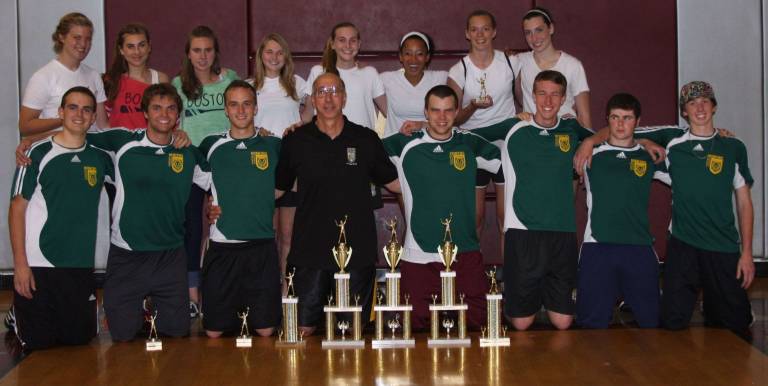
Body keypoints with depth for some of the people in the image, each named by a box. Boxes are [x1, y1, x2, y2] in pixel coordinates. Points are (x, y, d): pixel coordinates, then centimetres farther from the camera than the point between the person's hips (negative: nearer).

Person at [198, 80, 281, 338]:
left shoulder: (273, 146, 6)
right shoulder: (211, 145, 8)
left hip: (263, 248, 0)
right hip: (221, 248, 0)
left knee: (266, 332, 2)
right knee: (213, 332, 3)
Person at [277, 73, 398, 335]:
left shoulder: (366, 140, 6)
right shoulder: (295, 142, 4)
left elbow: (394, 183, 14)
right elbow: (276, 188, 11)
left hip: (358, 251, 1)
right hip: (310, 252, -1)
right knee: (304, 329, 3)